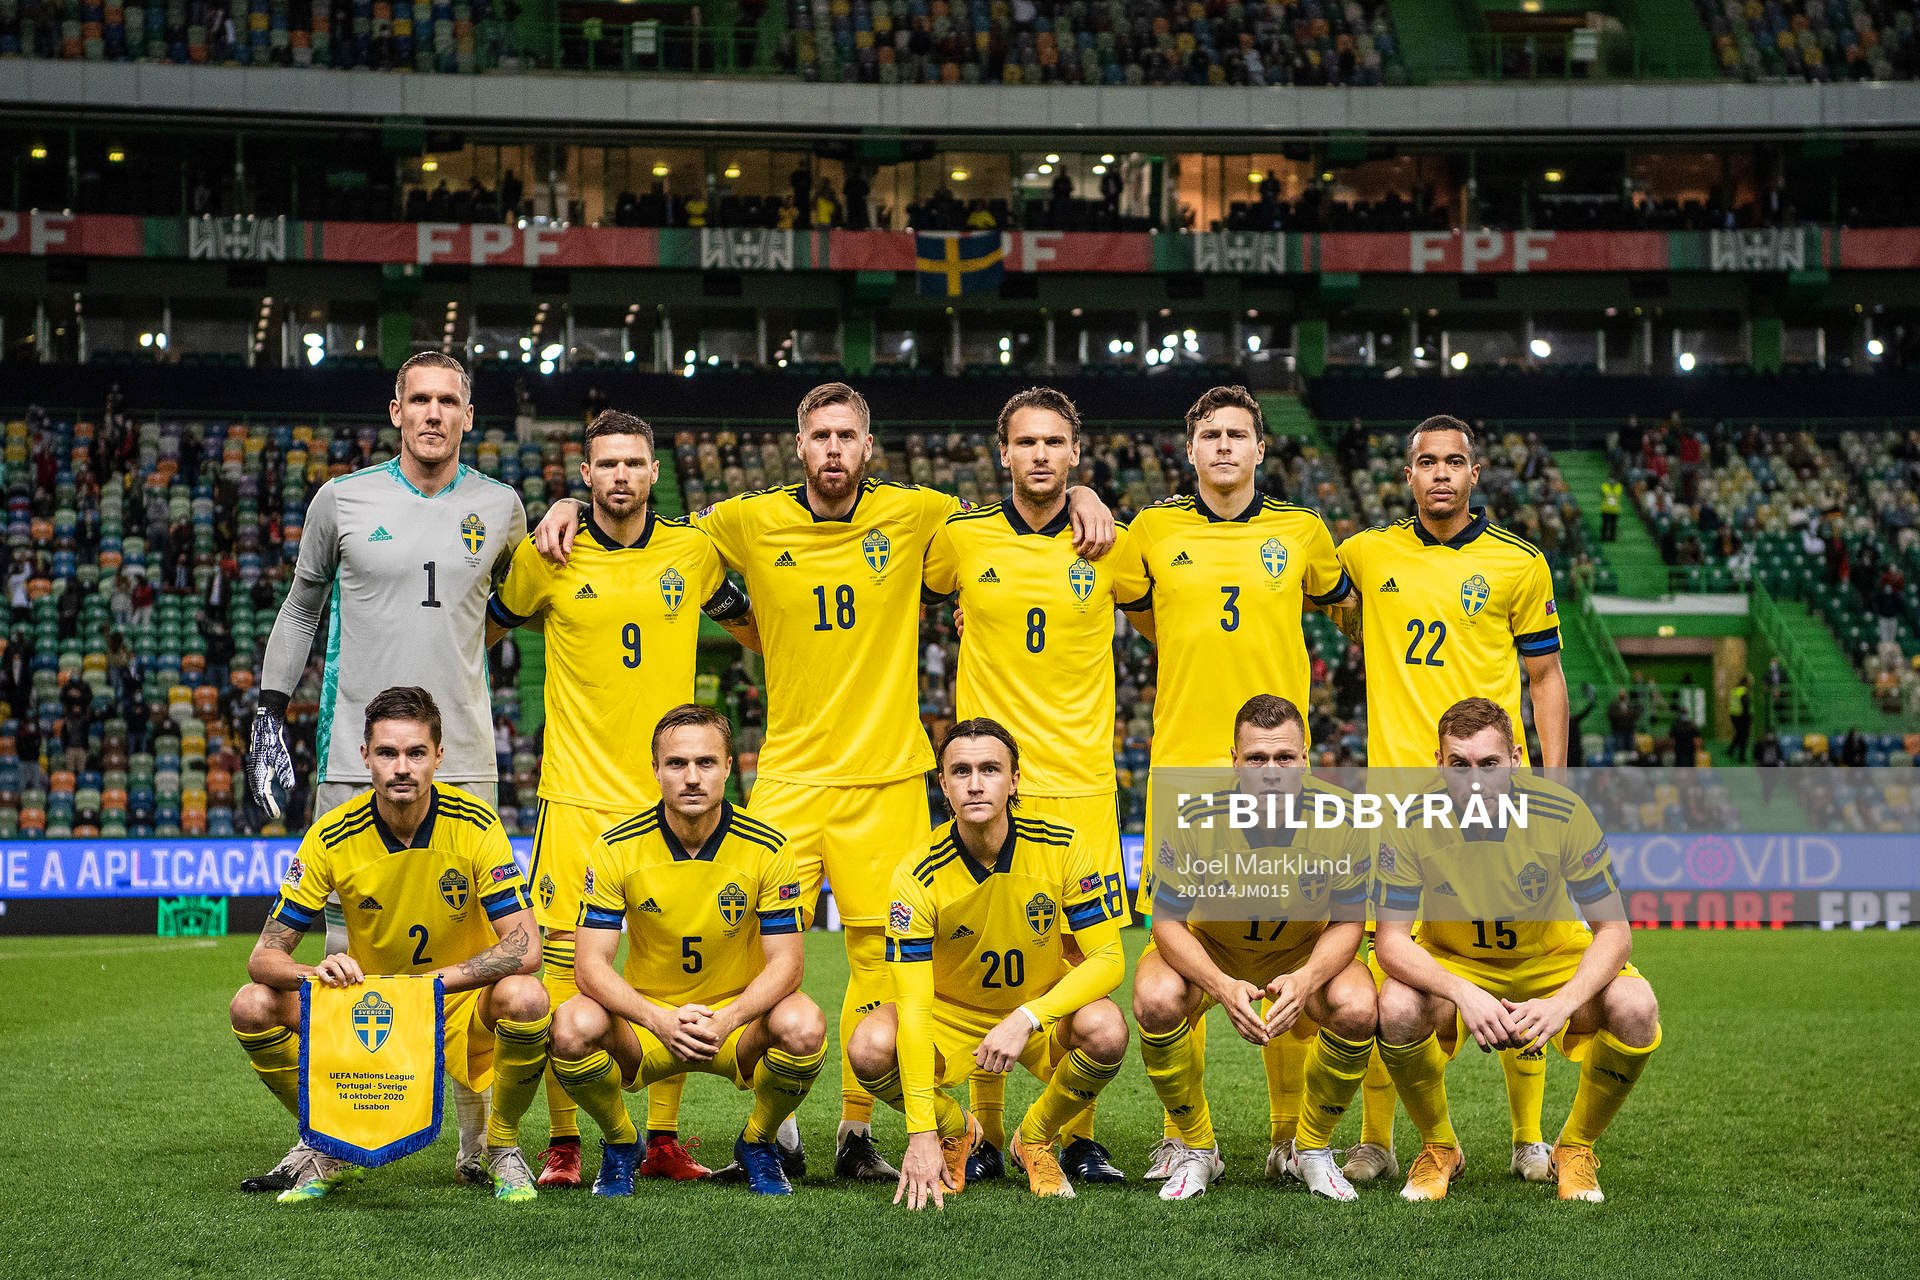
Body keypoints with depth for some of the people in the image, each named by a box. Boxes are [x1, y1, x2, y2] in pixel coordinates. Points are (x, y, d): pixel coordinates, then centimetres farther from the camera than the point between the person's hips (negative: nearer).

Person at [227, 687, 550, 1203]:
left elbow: (525, 947, -23)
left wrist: (430, 982, -34)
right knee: (253, 1006, -21)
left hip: (463, 1005, -2)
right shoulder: (332, 836, -13)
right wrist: (321, 972, -35)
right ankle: (328, 1147, 3)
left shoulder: (474, 824, -16)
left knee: (525, 998, -35)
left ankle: (502, 1145, -7)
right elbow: (265, 956, -12)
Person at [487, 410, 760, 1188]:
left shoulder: (692, 553, 5)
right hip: (577, 793, -2)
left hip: (669, 794, 2)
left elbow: (754, 630, 22)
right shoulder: (548, 558, 0)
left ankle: (663, 1140, 13)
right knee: (563, 958, -6)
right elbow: (480, 631, 15)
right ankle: (563, 1144, 3)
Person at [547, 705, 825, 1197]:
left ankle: (758, 1143, 1)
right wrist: (660, 1020, -31)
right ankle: (620, 1143, 1)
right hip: (646, 1016, 0)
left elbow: (785, 961, -11)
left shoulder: (767, 849, -10)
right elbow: (592, 964, -14)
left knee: (803, 1026, -32)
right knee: (573, 1027, -32)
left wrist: (725, 1021, -29)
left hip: (736, 1016, 0)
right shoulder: (616, 849, -10)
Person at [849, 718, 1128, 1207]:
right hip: (950, 1013, 0)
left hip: (1044, 1003, 0)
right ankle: (955, 1130, 5)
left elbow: (1108, 959, -19)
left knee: (1107, 1032, -32)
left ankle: (1036, 1139, 0)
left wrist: (1026, 1018, -35)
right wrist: (921, 1133, -32)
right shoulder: (918, 876, -23)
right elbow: (913, 1006, -26)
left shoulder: (1060, 847, -20)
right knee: (869, 1049, -29)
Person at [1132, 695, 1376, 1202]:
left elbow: (1347, 922, -14)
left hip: (1305, 950, 1)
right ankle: (1195, 1150, -5)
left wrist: (1306, 979, -34)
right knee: (1156, 1000, -31)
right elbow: (1168, 923, -20)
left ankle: (1314, 1150, -1)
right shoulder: (1198, 818, -27)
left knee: (1356, 1007, -28)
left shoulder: (1341, 818, -25)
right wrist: (1222, 986, -38)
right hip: (1206, 946, -1)